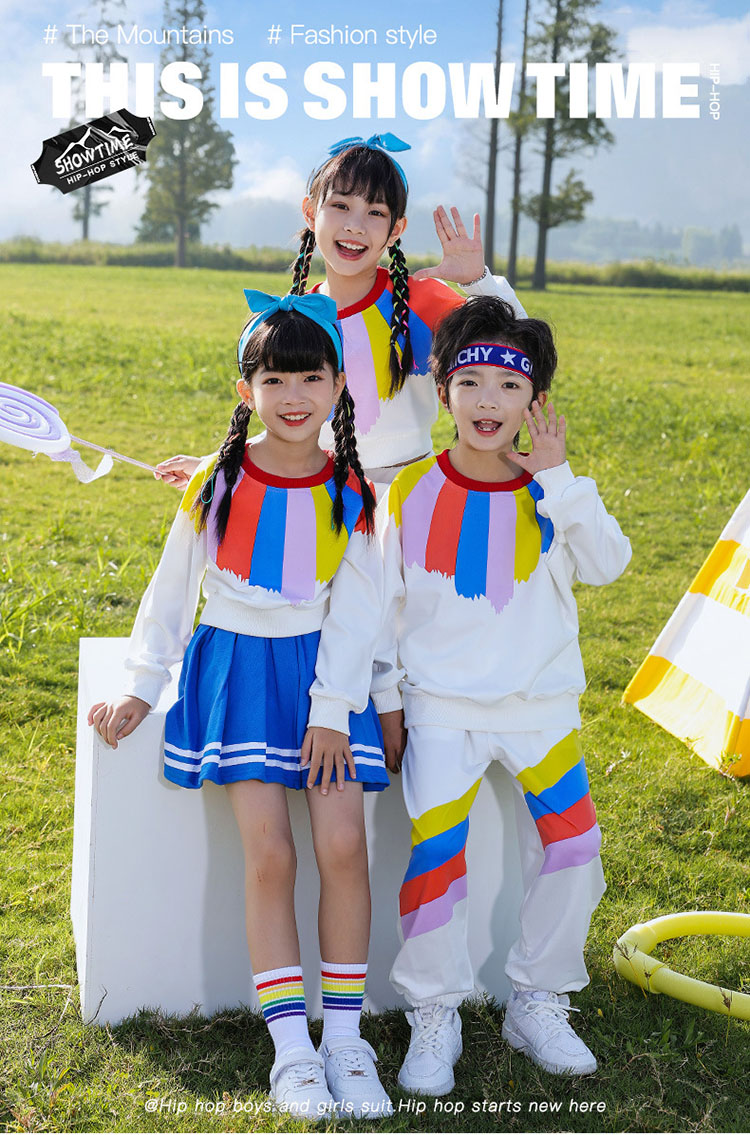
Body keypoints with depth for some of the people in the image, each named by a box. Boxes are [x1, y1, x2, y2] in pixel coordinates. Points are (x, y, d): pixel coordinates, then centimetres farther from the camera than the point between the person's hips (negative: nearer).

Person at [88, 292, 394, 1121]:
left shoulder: (352, 492, 0)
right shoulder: (218, 484, -1)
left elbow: (355, 608, -1)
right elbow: (172, 590, 7)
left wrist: (332, 708, -9)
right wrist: (140, 687, 7)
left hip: (323, 671, 1)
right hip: (237, 666, -1)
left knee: (344, 847, -13)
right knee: (269, 855, -13)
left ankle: (344, 1037, 1)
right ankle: (291, 1049, -5)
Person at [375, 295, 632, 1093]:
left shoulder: (551, 495, 1)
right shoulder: (411, 491, -2)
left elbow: (607, 564, -16)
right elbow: (386, 602, 4)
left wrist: (555, 477, -18)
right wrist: (386, 700, 2)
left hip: (542, 706, 2)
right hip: (442, 706, -2)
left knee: (570, 848, 1)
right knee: (434, 853, -11)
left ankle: (537, 1005, 21)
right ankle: (433, 1019, 9)